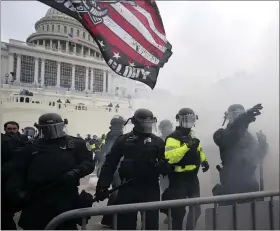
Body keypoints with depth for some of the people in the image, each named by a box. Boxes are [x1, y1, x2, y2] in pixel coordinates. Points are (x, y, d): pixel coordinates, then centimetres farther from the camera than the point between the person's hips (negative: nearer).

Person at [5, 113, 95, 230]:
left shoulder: (76, 144, 9)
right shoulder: (31, 148, 14)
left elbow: (89, 163, 1)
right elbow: (19, 172, 13)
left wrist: (76, 172, -19)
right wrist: (15, 189, -5)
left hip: (65, 200, -1)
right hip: (36, 201, 2)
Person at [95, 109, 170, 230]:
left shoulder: (158, 142, 4)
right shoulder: (123, 140, 0)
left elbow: (165, 165, 3)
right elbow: (110, 163, -1)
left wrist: (158, 165, -20)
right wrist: (103, 185, -7)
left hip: (151, 188, 1)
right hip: (128, 187, -1)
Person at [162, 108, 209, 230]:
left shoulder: (192, 136, 11)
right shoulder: (173, 138, -16)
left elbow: (199, 150, 26)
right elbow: (169, 157, -31)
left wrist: (204, 160, 6)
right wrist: (186, 146, -36)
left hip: (192, 177, 8)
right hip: (179, 179, -8)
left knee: (196, 208, 17)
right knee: (179, 210, 2)